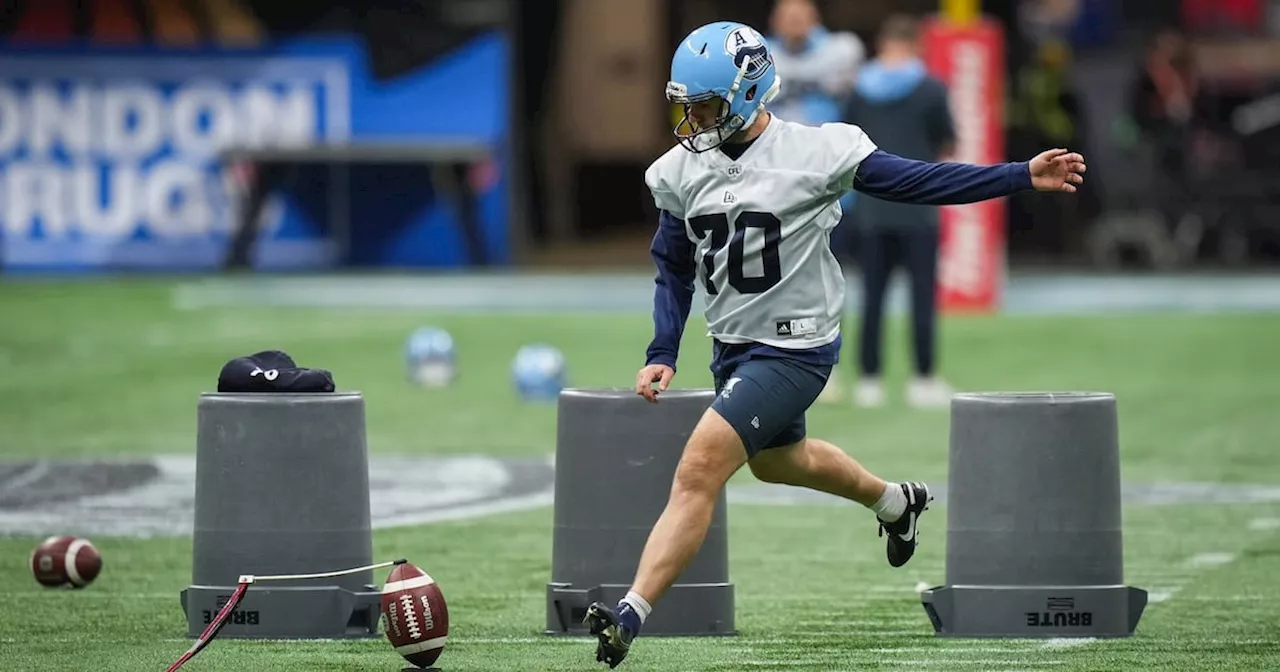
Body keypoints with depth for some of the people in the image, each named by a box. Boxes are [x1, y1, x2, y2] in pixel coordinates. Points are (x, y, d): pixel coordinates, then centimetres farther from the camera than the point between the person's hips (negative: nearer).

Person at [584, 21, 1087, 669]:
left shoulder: (814, 153, -17)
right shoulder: (682, 171, -1)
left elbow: (917, 181, -12)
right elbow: (673, 270, 10)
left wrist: (1023, 176, -16)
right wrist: (662, 355, -2)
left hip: (794, 349, -7)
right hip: (732, 346, 7)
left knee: (698, 470, -19)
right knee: (776, 460, 29)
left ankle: (631, 615, -19)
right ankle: (895, 501, 58)